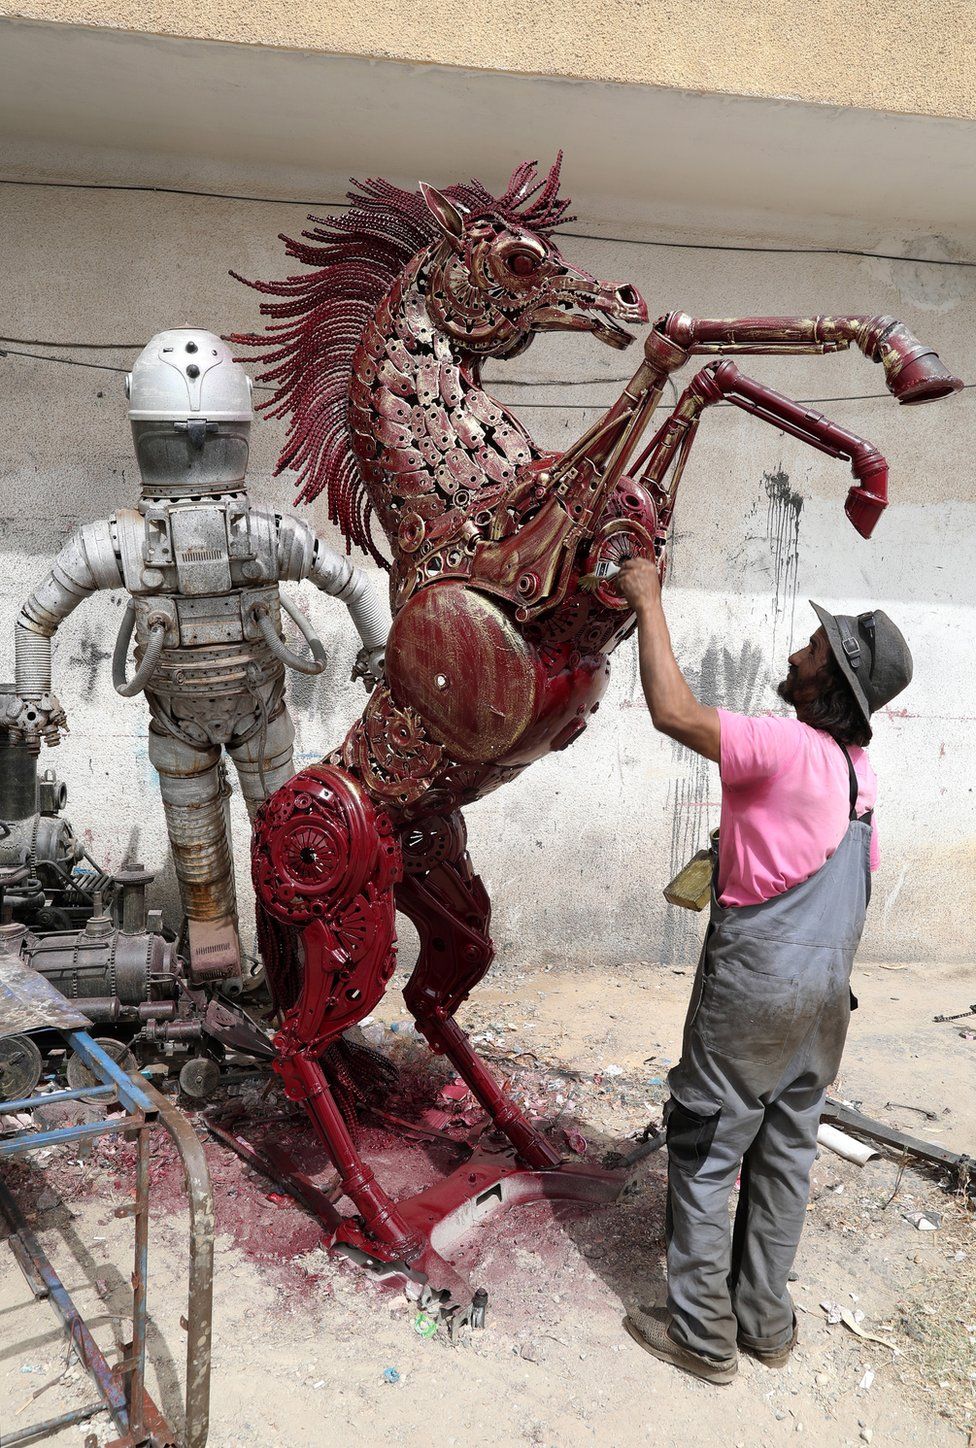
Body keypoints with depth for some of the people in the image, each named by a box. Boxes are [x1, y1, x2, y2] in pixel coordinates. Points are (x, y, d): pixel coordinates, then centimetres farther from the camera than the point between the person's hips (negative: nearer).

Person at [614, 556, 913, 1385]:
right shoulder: (859, 767, 7)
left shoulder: (787, 748, -21)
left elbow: (674, 712, -29)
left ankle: (703, 1336, 16)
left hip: (756, 986, -8)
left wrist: (648, 601, -20)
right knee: (785, 1149, 17)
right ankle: (768, 1324, 30)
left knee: (706, 1150, 5)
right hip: (827, 987, 8)